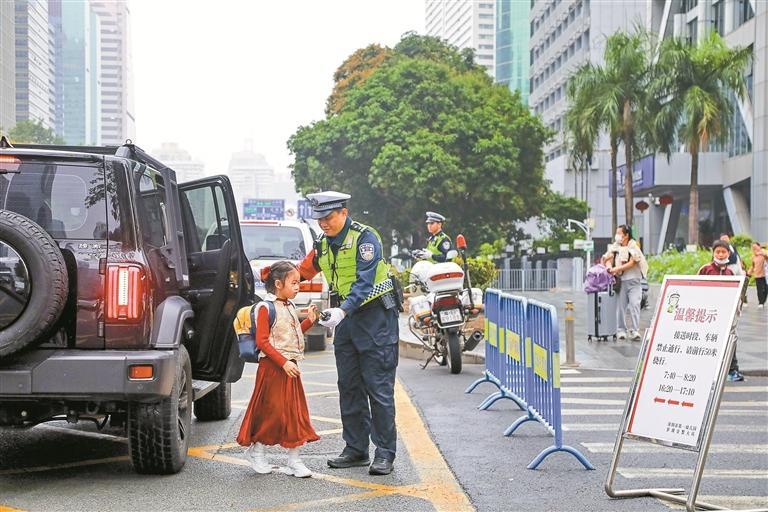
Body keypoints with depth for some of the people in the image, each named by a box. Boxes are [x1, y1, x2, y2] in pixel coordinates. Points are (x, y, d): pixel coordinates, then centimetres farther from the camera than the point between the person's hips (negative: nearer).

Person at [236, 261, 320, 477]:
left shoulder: (290, 307, 12)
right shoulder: (266, 308, -13)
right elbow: (262, 341, -17)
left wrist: (309, 320, 9)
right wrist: (284, 363, -21)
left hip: (290, 366, 8)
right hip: (272, 368, -8)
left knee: (295, 411, 5)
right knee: (271, 411, -1)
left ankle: (294, 461, 10)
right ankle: (255, 449, 22)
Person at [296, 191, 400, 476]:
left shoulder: (365, 238, -15)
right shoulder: (323, 244, 9)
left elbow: (364, 281, -25)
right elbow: (303, 272, 21)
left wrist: (342, 311, -36)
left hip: (375, 316, -7)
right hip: (345, 317, 8)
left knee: (378, 387, -6)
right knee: (349, 387, 9)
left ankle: (385, 452, 0)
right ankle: (356, 449, 16)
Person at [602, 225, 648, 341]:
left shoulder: (634, 247, -2)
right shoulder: (615, 247, 10)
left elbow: (632, 263, -10)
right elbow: (607, 259, 11)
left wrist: (617, 269, -14)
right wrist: (609, 266, -12)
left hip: (633, 280, -4)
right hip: (621, 281, 4)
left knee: (634, 305, -10)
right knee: (620, 305, 2)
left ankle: (634, 331, -12)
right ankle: (621, 330, 10)